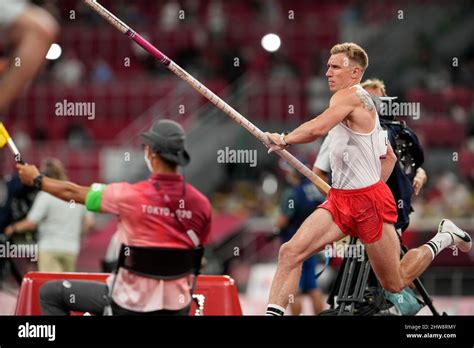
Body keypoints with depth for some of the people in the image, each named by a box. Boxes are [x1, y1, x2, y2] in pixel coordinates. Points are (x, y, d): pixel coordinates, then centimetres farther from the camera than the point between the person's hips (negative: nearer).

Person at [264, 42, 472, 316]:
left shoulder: (349, 96, -14)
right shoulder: (363, 105, 16)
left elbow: (317, 129, -32)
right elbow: (389, 156, 23)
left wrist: (284, 139, -16)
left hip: (369, 201, -9)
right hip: (339, 200, 9)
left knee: (396, 284, 4)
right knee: (290, 252, -11)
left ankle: (444, 238, 24)